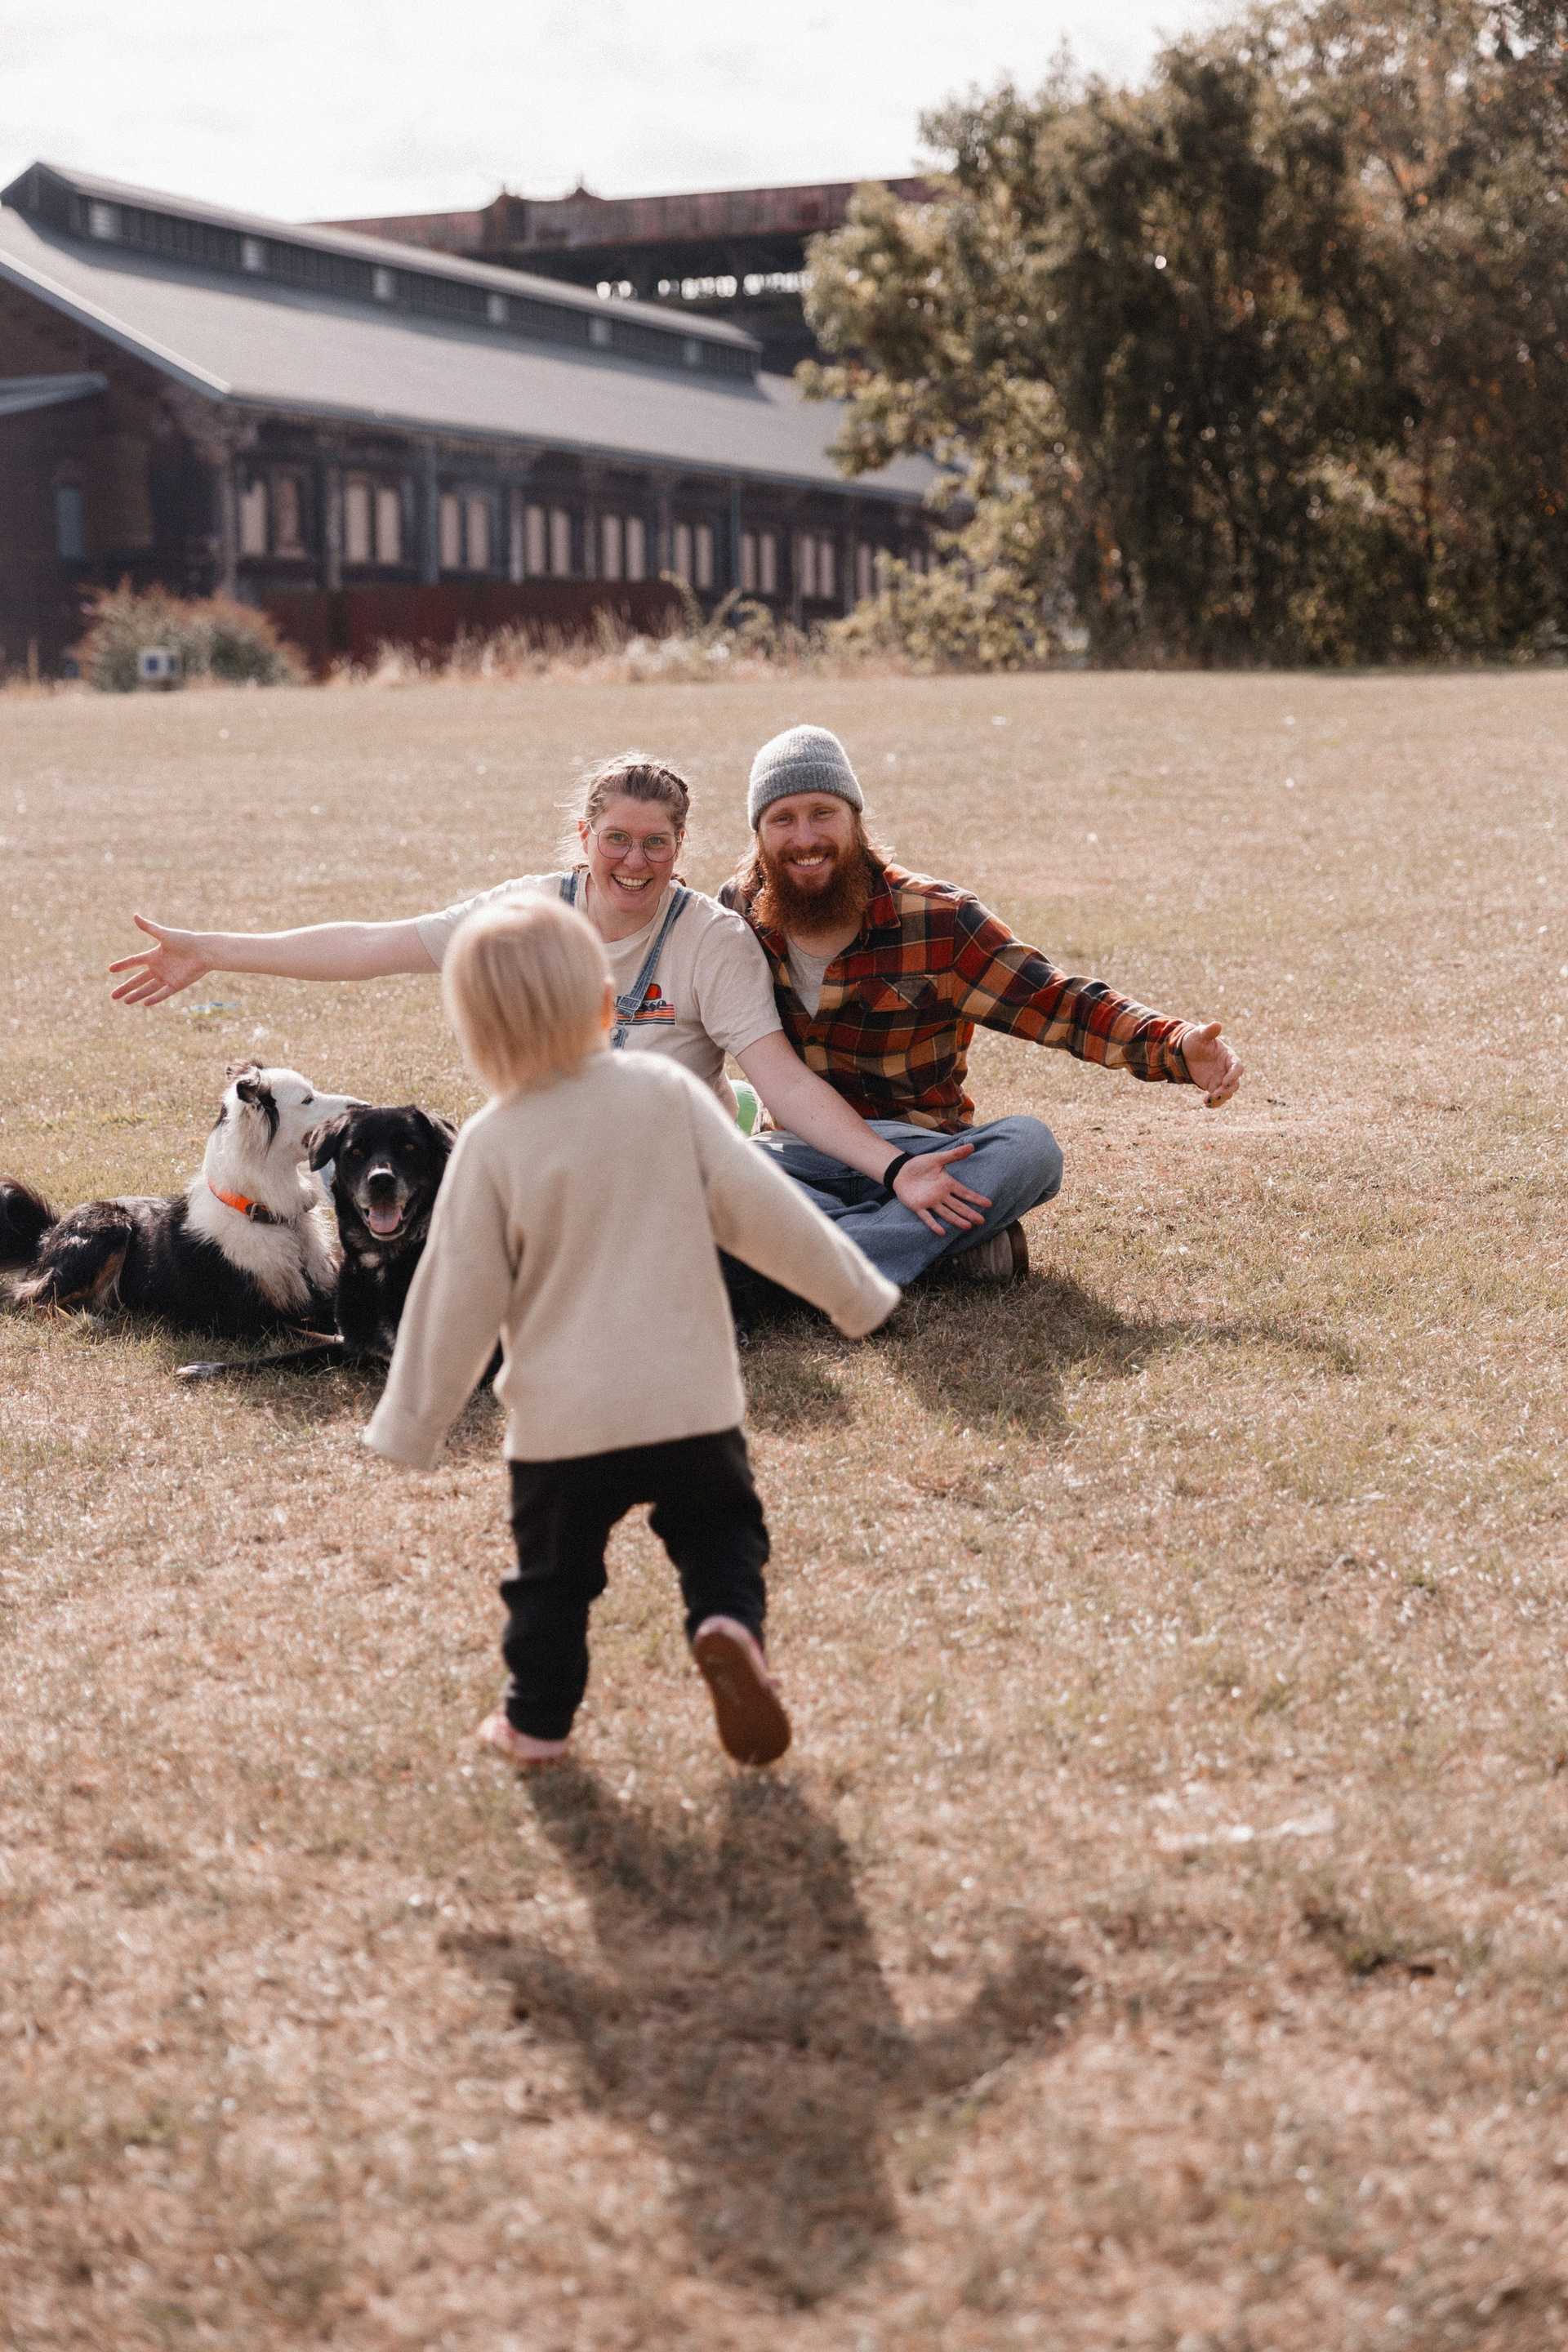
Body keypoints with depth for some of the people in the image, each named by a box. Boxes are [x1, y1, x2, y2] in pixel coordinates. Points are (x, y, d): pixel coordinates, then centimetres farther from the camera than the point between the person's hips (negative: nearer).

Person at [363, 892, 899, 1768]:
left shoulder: (492, 1147, -9)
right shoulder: (668, 1093, -6)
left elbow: (460, 1299, -4)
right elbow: (763, 1209, -4)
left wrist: (413, 1425, 7)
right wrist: (855, 1292, 8)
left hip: (561, 1417, -1)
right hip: (691, 1398, 1)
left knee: (554, 1571, 18)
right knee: (719, 1531, 19)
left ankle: (539, 1720, 25)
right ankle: (729, 1625, -8)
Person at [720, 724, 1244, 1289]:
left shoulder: (936, 922, -7)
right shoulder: (739, 912, 1)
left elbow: (1060, 1004, -12)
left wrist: (1176, 1046, -30)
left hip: (922, 1146, -1)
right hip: (806, 1153, 1)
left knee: (1029, 1147, -31)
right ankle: (958, 1234, -30)